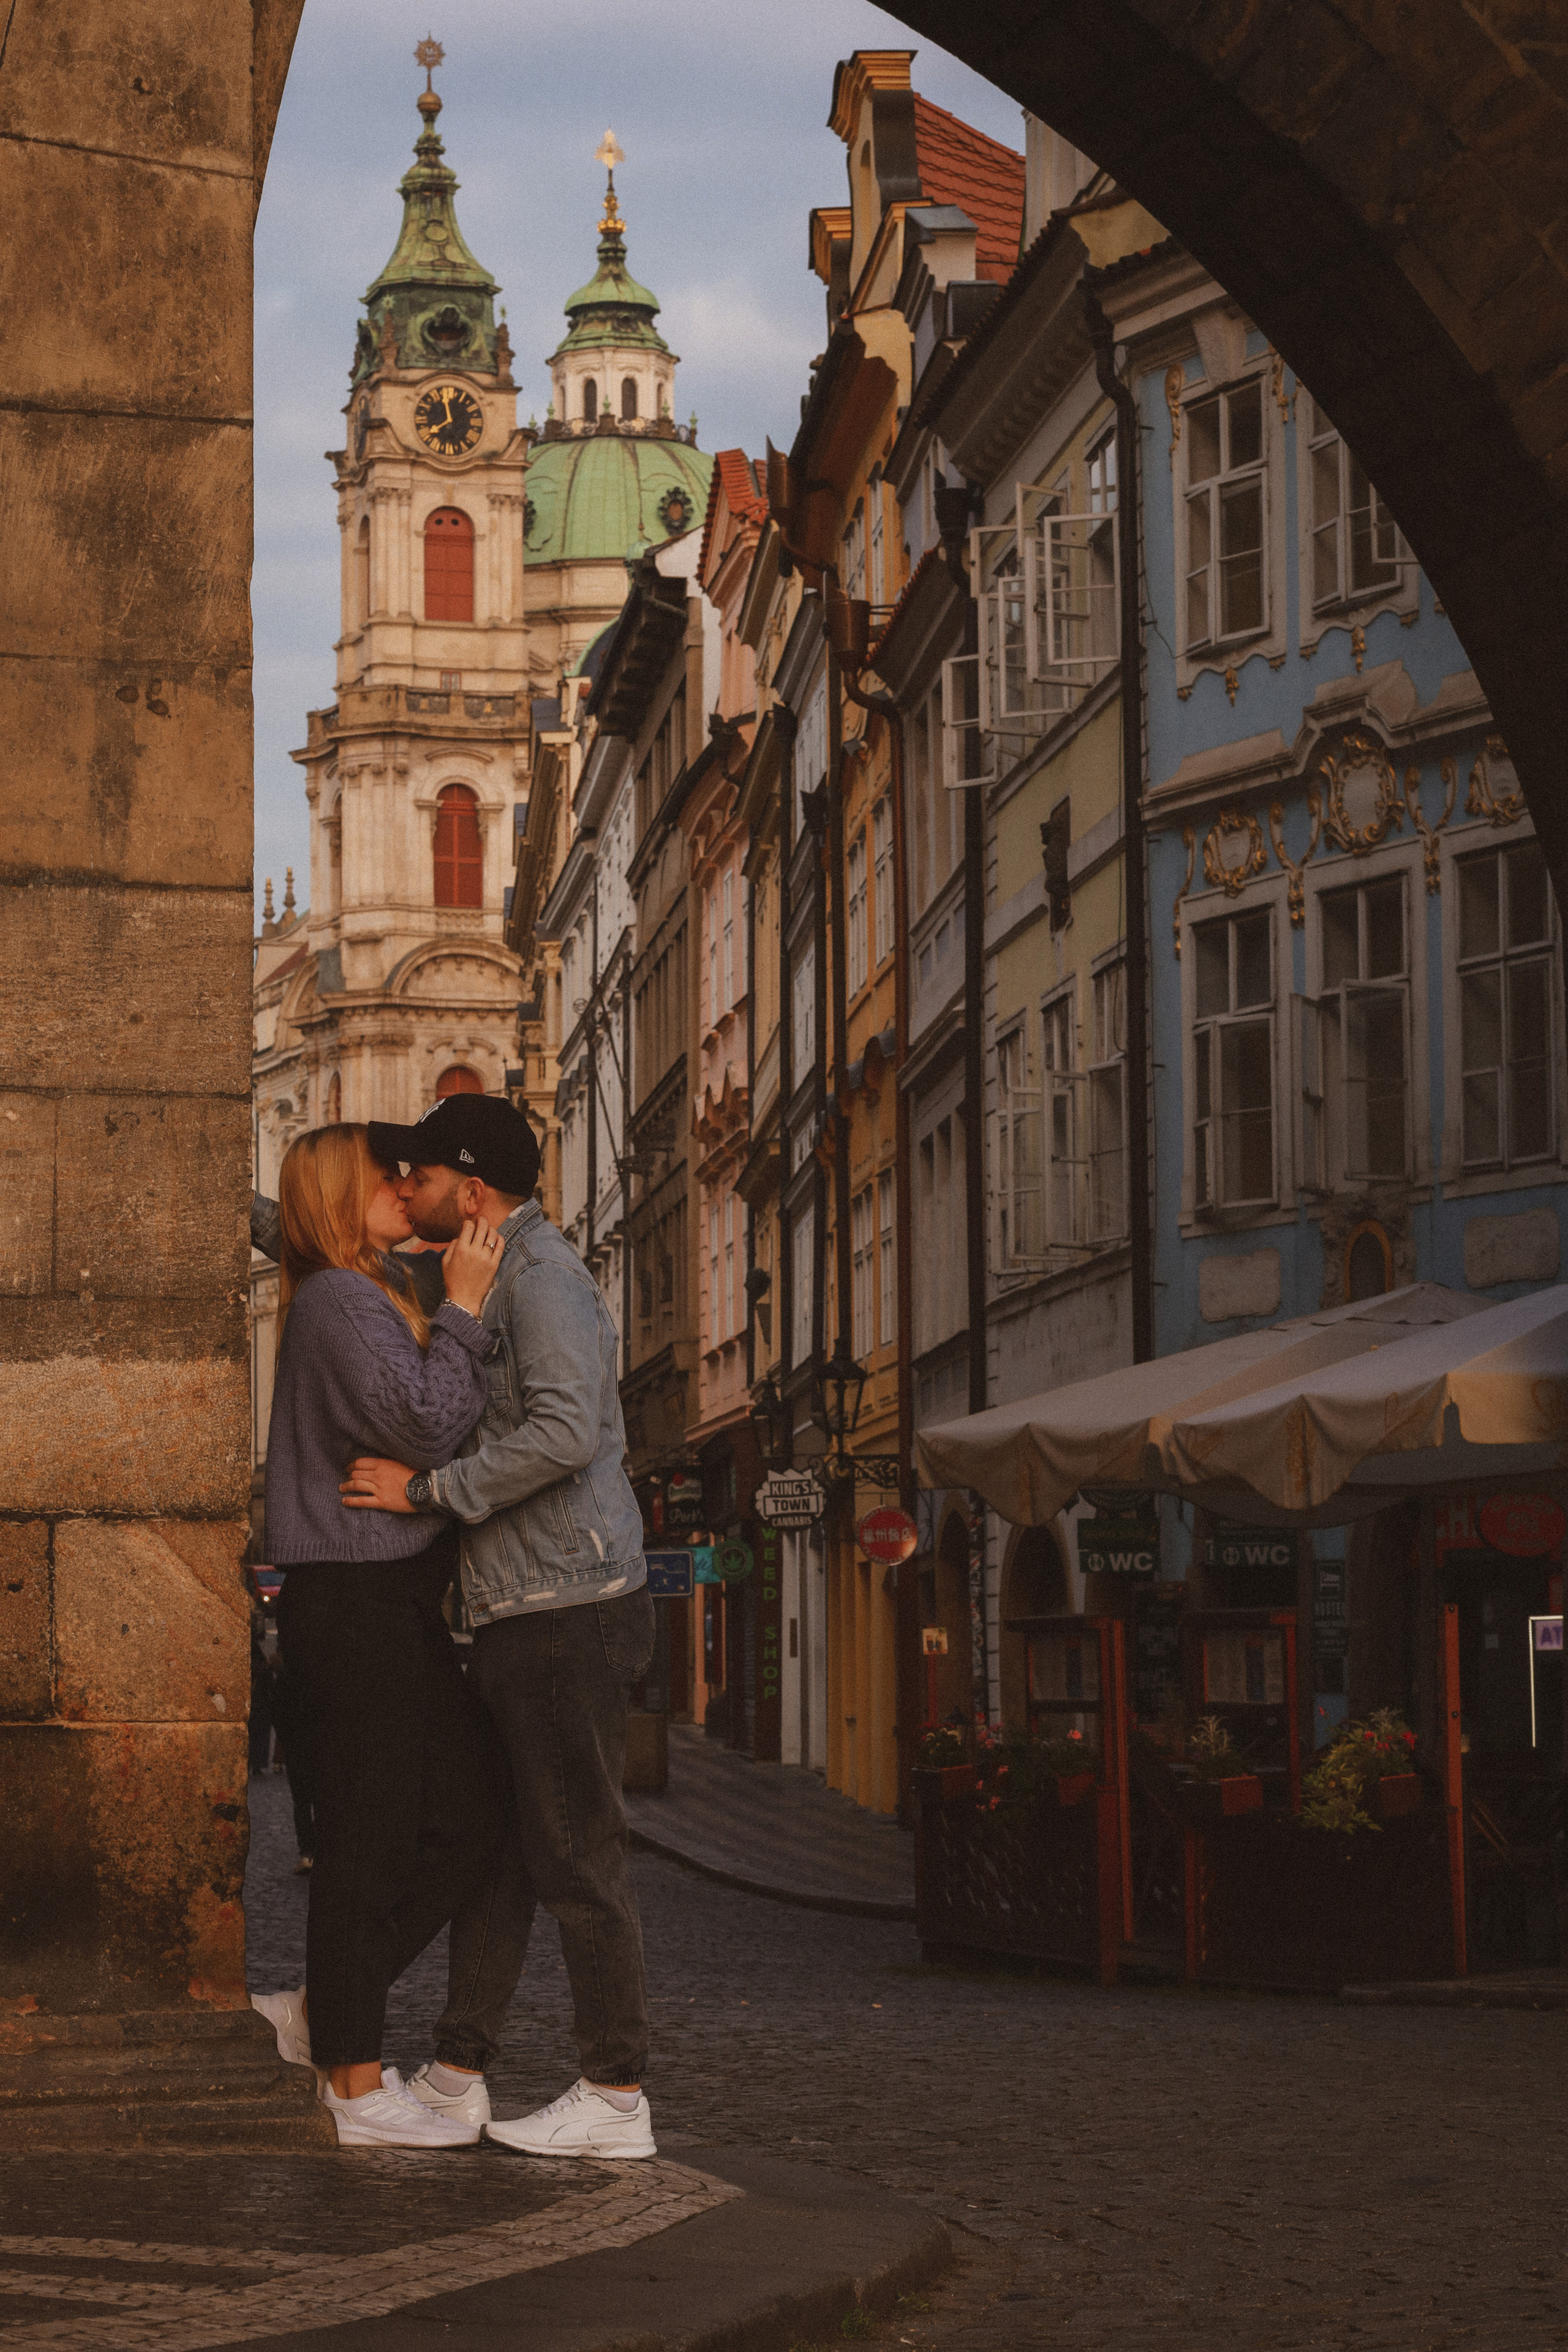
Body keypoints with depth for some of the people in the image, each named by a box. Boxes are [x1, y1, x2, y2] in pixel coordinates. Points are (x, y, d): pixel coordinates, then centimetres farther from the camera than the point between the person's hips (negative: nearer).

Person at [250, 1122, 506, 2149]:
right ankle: (359, 2089, 1)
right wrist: (463, 1307, -14)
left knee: (470, 1823, 9)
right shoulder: (339, 1302, -12)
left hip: (400, 1603, 10)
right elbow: (431, 1425, -21)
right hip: (355, 1602, -10)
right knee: (367, 1843, -5)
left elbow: (431, 1441, 21)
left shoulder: (386, 1294, 19)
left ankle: (323, 2009, 17)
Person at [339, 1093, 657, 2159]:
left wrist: (427, 1493, -19)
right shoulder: (495, 1277, 20)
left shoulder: (542, 1272, -13)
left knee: (578, 1854, -6)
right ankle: (457, 2076, 18)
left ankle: (617, 2097, -1)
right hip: (522, 1618, 10)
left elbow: (564, 1431, -26)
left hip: (572, 1610, -10)